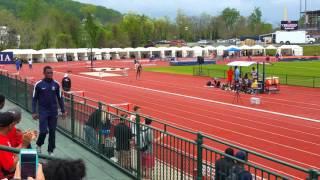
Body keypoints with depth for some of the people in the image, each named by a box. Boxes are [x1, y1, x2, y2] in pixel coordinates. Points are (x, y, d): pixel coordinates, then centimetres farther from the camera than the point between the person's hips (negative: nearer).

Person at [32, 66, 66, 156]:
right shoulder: (39, 84, -6)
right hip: (43, 112, -2)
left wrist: (63, 111, 6)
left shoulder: (56, 84, 1)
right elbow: (34, 99, 0)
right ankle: (39, 145, 21)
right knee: (43, 131, -8)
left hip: (53, 112, 3)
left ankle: (51, 150, 19)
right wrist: (34, 112, -5)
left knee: (52, 132, 6)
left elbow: (60, 98, 8)